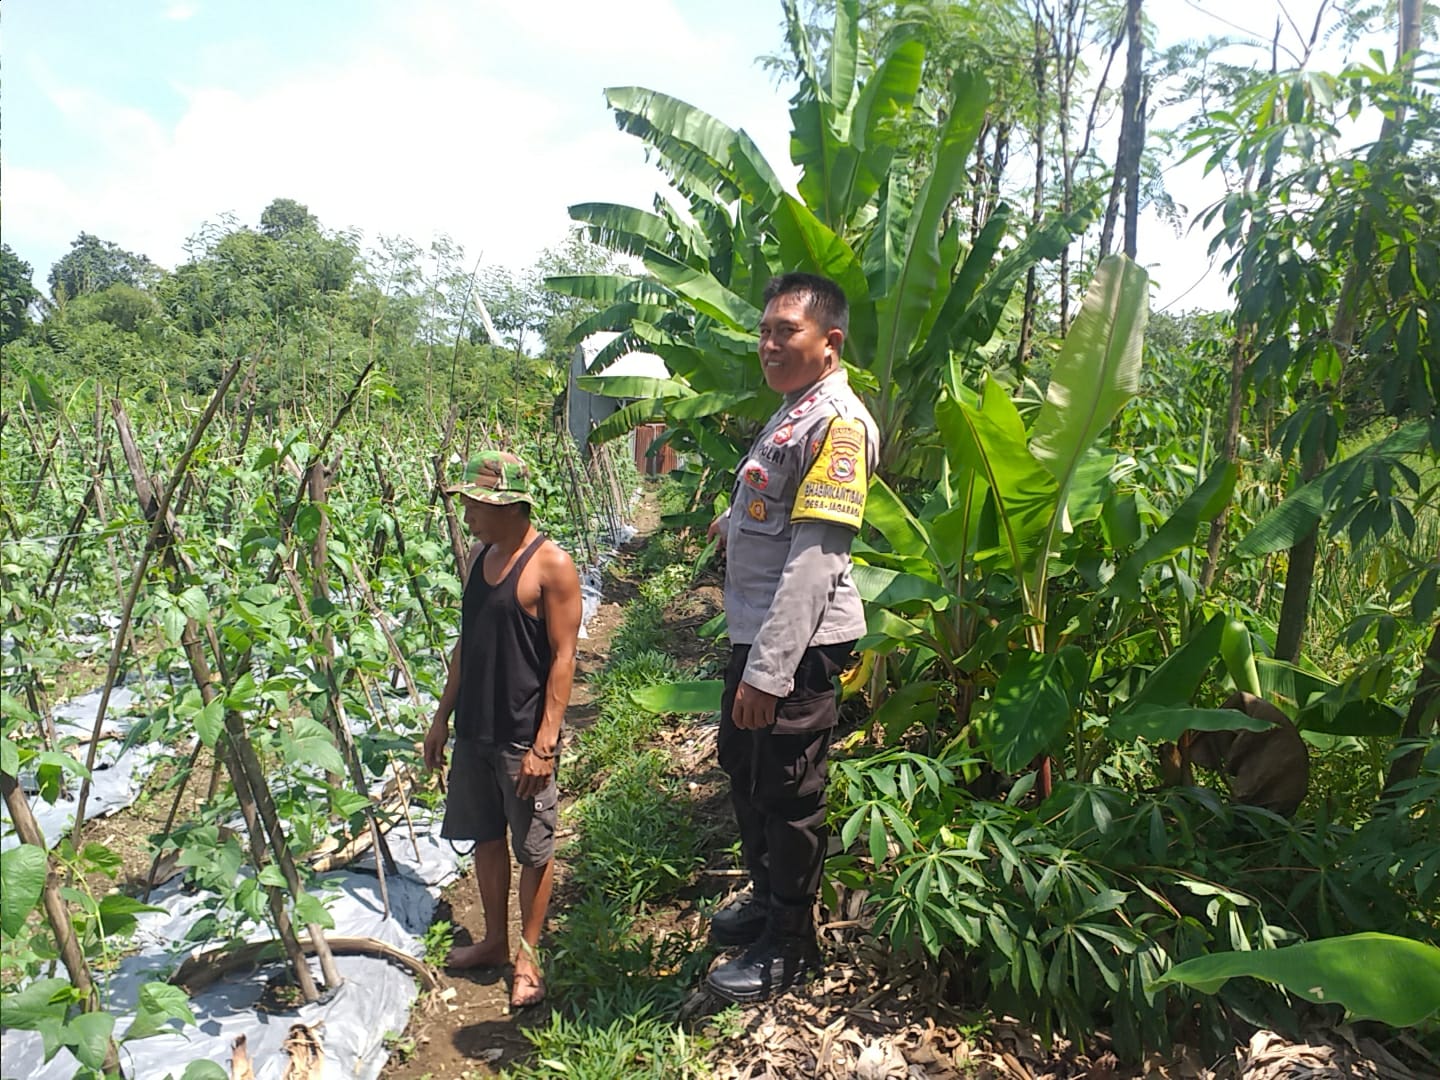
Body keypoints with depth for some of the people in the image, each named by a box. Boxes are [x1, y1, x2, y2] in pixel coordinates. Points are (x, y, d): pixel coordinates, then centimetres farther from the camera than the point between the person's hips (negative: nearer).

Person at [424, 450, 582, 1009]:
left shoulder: (551, 565, -15)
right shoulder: (479, 555, 7)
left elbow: (563, 658, -16)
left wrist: (545, 743, -18)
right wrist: (443, 715, 14)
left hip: (523, 737, -7)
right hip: (474, 730, 8)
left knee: (533, 847, 7)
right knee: (485, 836, 18)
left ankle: (528, 957, 23)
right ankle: (494, 939, 36)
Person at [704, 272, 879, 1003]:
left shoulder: (838, 421, -18)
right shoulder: (790, 413, 12)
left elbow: (814, 557, -25)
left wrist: (769, 669, -27)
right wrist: (733, 521, 49)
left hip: (797, 647, -10)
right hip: (755, 634, 10)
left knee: (787, 795, 5)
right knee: (743, 771, 22)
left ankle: (790, 946, 25)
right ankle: (767, 896, 44)